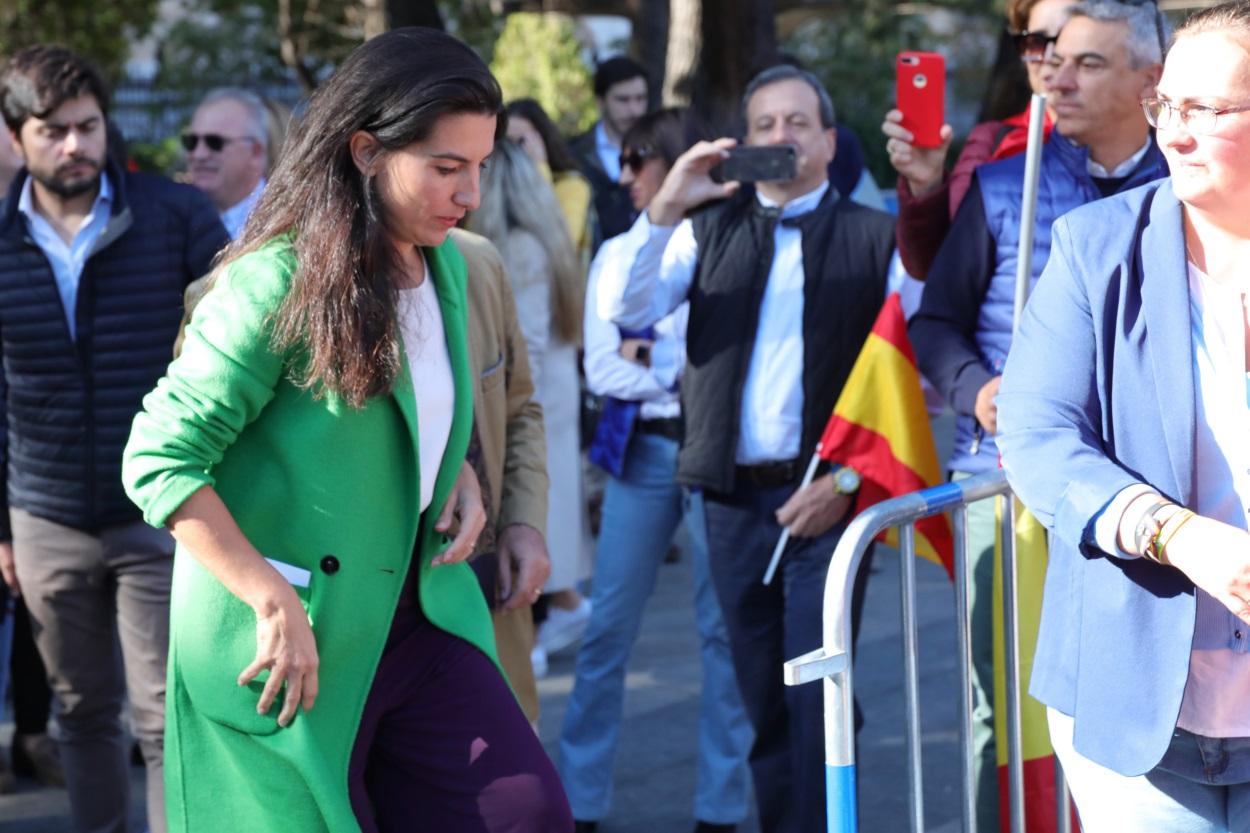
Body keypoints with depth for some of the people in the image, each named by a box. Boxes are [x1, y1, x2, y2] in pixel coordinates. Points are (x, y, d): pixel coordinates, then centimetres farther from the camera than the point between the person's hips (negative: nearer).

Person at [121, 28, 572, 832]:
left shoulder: (442, 265, 7)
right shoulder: (277, 283, -17)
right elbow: (161, 460, -18)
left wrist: (461, 477, 4)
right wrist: (274, 603, -23)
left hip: (415, 613, 7)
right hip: (294, 644, -7)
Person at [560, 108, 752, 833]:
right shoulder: (618, 254, 10)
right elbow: (601, 367, 2)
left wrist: (649, 356, -7)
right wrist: (684, 375, -8)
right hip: (640, 448, 4)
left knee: (724, 629, 1)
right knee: (608, 628, 2)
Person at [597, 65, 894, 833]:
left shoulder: (875, 236, 2)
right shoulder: (709, 230, 12)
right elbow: (624, 309, -1)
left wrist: (846, 480, -10)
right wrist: (664, 209, -13)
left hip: (827, 496, -3)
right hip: (734, 500, 3)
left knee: (816, 699, -9)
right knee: (763, 702, 8)